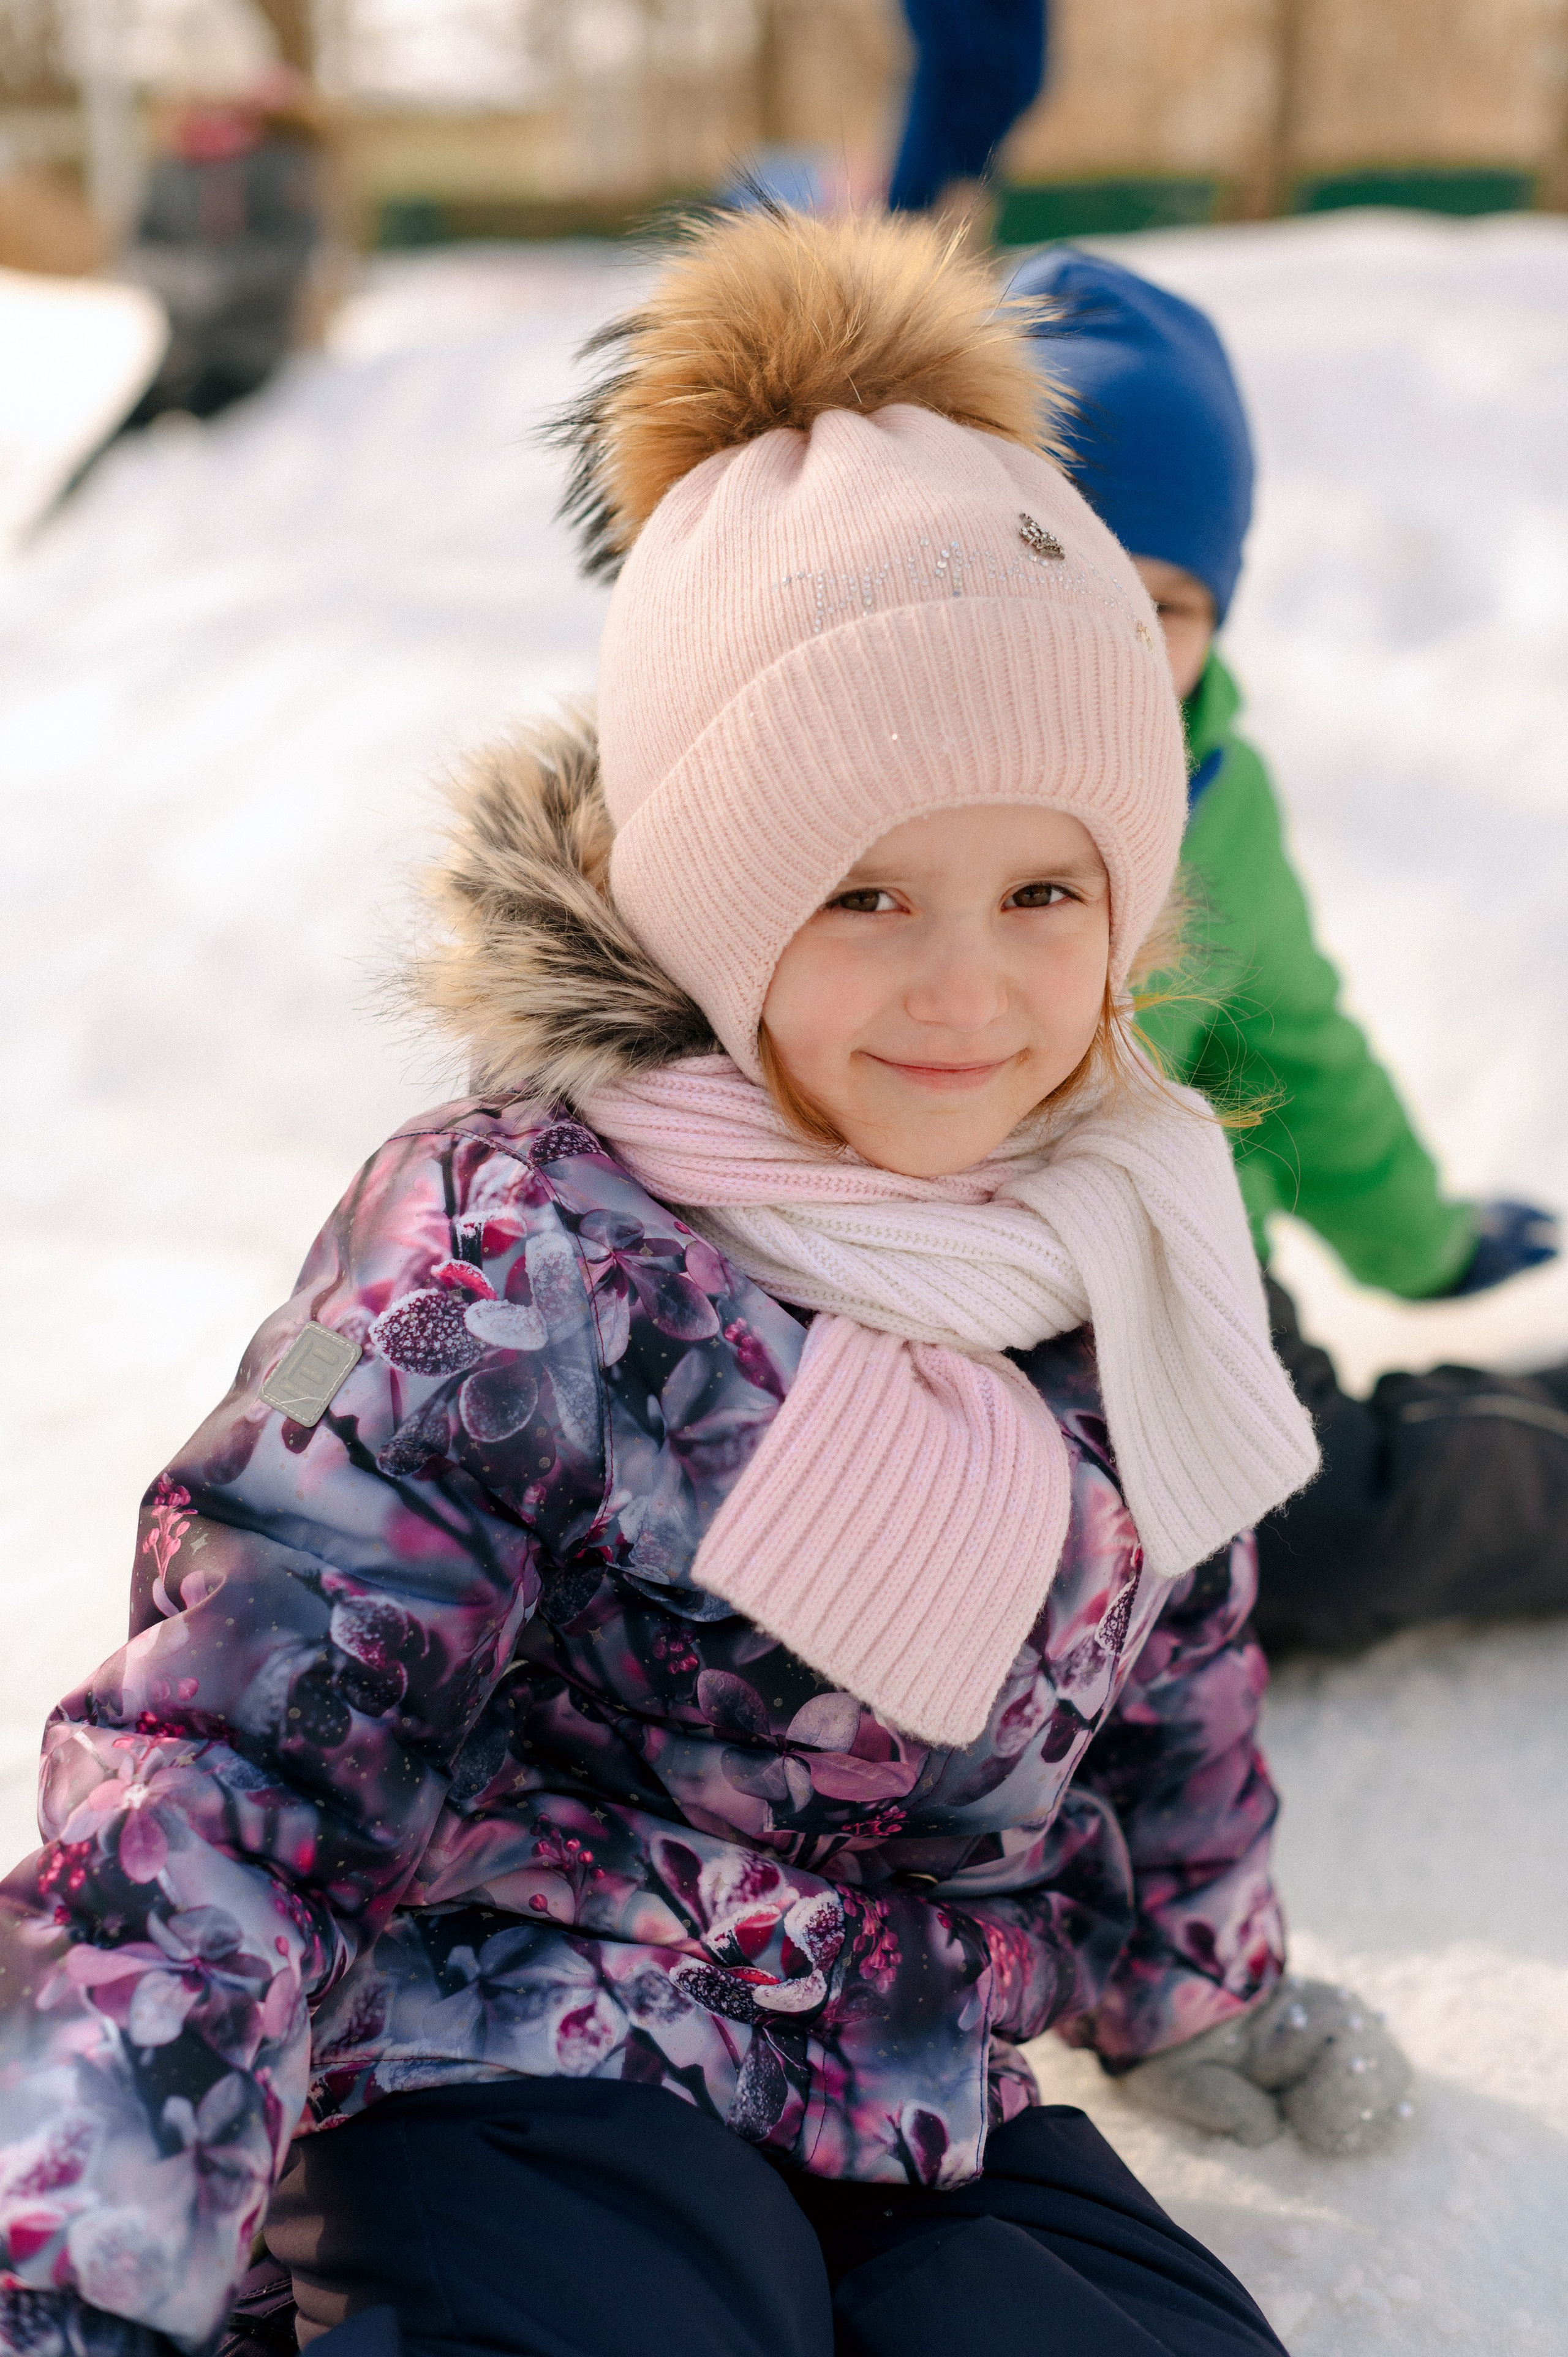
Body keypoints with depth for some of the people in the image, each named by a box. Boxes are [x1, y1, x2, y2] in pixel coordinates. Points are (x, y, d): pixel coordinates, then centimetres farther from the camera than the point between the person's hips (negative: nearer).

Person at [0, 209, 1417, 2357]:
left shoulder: (1127, 1244, 1)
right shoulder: (509, 1257, -18)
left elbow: (1170, 1651, 17)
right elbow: (247, 1747, -21)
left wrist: (1194, 1990, 29)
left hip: (922, 2107, 7)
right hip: (516, 2079, -6)